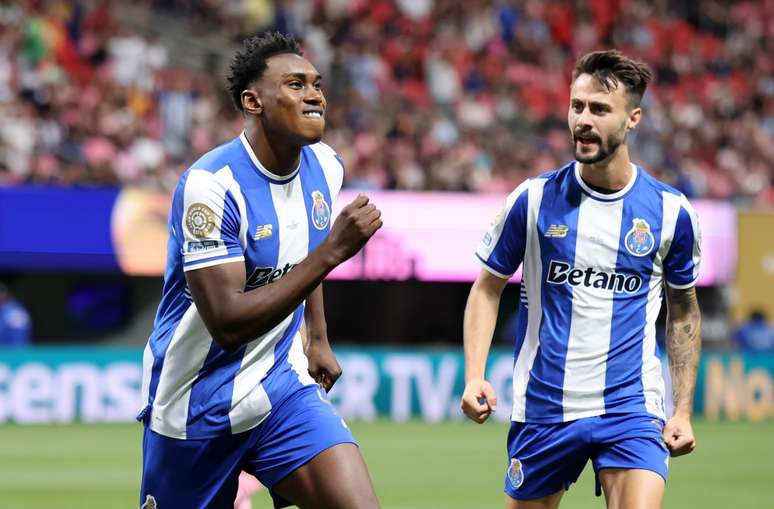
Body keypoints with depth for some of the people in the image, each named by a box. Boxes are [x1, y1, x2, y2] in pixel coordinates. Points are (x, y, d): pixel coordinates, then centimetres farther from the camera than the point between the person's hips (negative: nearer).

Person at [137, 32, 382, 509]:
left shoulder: (325, 167, -1)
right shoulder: (212, 183, -23)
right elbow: (227, 322, -30)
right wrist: (332, 251, -32)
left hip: (283, 386, 5)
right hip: (197, 405, -5)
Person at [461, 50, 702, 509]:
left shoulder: (670, 211, 0)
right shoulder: (534, 199, -2)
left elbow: (683, 311, 12)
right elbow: (488, 289, 7)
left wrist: (684, 410, 6)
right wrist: (475, 376, -7)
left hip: (632, 406, -1)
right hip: (542, 410, 1)